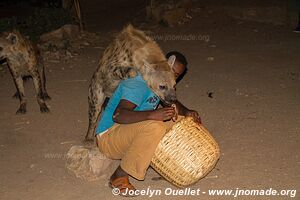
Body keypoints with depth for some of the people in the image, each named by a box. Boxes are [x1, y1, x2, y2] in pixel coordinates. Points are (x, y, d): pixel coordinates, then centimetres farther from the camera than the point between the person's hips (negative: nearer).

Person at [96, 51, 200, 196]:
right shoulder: (138, 85, -24)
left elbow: (172, 103, 20)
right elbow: (118, 115, -38)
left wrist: (187, 112, -2)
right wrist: (152, 114, -49)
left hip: (131, 132, 9)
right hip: (109, 137, -9)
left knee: (178, 120, 2)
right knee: (154, 127, -36)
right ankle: (118, 178, -22)